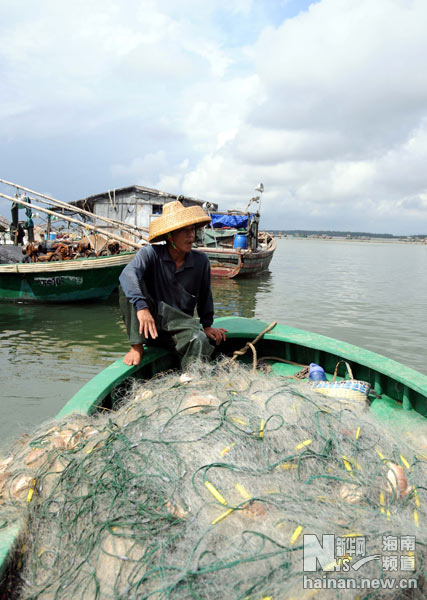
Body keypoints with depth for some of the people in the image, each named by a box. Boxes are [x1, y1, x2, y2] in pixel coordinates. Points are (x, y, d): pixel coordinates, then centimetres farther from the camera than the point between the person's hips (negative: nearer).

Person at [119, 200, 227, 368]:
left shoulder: (201, 261, 0)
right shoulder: (151, 253, -10)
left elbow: (204, 295, 15)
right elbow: (128, 273, -30)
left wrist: (207, 325, 16)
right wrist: (142, 307, -44)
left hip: (181, 325, 1)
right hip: (149, 322, -1)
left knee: (200, 341, -32)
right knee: (129, 287, -25)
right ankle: (137, 347, -20)